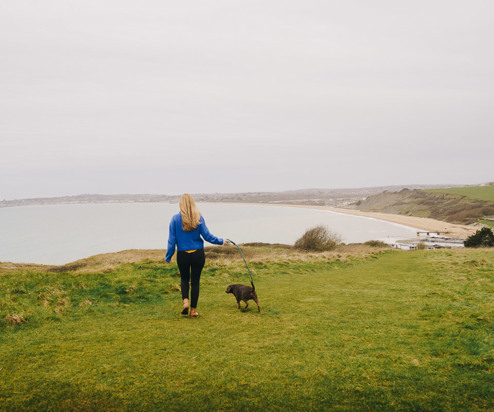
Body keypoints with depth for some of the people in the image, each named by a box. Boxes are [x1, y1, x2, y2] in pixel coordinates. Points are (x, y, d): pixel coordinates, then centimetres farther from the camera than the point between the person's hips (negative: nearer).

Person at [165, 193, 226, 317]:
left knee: (184, 279, 21)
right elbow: (207, 236, -3)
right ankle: (193, 310, 14)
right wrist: (221, 241, 13)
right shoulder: (199, 218, -6)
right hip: (198, 254, 0)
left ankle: (185, 301, -1)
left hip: (182, 255, 0)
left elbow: (172, 240, -4)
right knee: (195, 281, 10)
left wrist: (168, 257, 5)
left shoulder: (175, 219, -7)